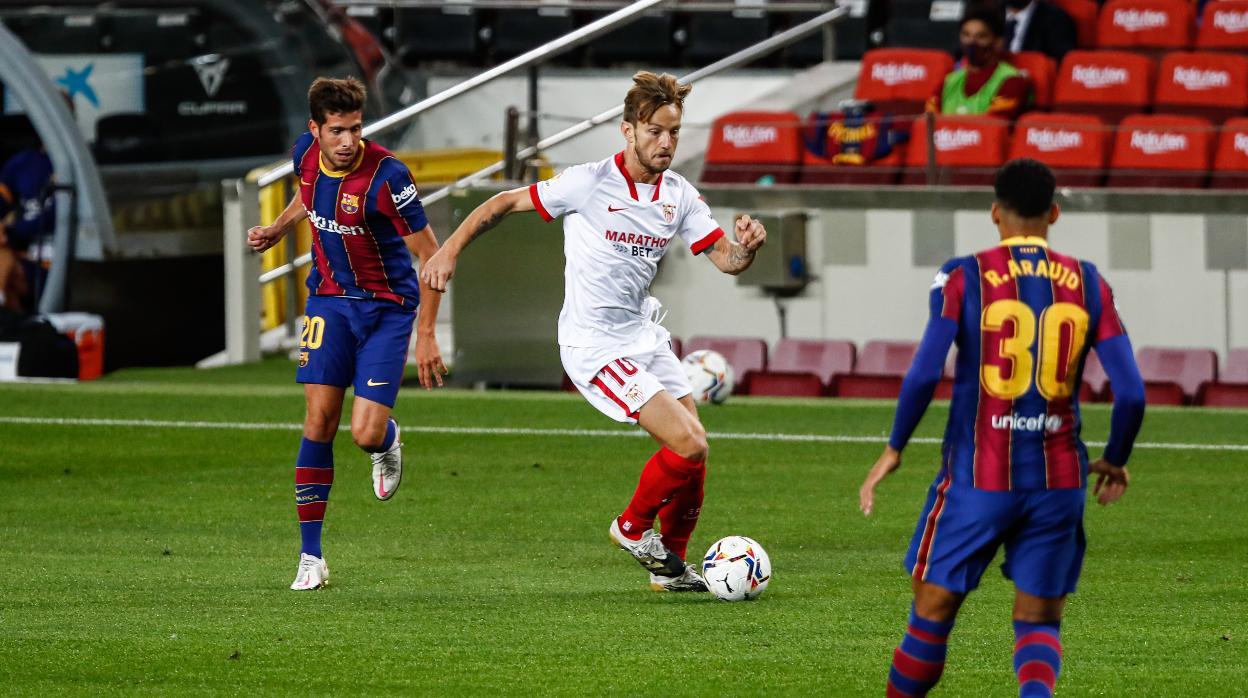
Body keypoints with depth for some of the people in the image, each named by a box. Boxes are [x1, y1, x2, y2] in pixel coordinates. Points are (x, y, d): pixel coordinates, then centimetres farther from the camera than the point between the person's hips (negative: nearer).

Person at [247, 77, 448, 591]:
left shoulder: (386, 175, -24)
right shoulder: (307, 152, -6)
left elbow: (430, 255, -17)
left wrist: (426, 335, -19)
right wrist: (276, 230, 9)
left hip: (387, 307, -4)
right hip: (329, 301, 4)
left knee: (366, 434, -14)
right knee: (320, 420, -8)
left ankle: (388, 440, 28)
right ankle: (311, 557, -1)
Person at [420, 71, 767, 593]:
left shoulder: (679, 195, 2)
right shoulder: (590, 183, -15)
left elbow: (725, 258, 2)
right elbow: (505, 203, -6)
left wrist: (747, 246, -22)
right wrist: (450, 250, -11)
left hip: (643, 335, 7)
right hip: (595, 346, -7)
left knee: (694, 456, 5)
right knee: (689, 446, -16)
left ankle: (670, 566, 24)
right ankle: (634, 527, 9)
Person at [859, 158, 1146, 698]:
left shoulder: (964, 278, -4)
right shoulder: (1088, 285, 3)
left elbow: (923, 374, -14)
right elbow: (1131, 394, -3)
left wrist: (894, 449, 0)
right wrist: (1115, 462, 15)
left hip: (977, 477, -2)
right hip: (1059, 480, 2)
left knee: (933, 610, 10)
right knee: (1039, 622, 10)